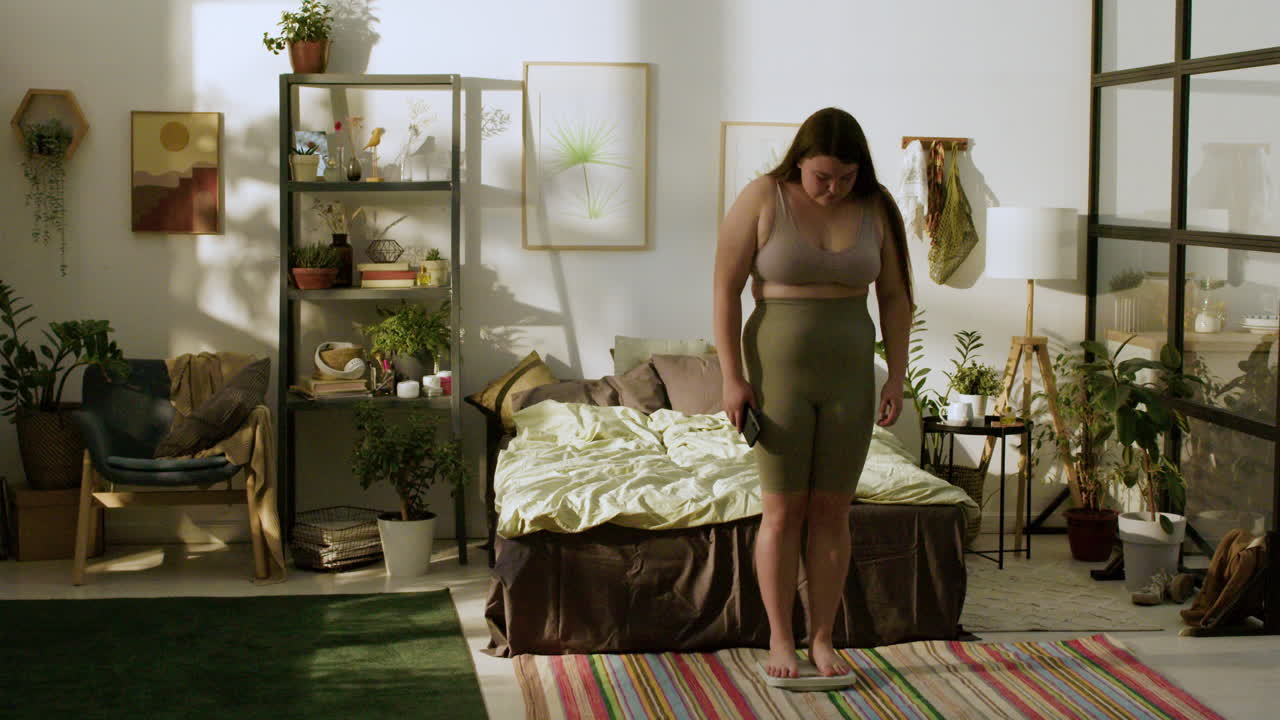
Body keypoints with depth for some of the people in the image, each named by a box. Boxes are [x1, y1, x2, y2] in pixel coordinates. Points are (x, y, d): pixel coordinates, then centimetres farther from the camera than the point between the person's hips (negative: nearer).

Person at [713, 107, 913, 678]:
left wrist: (896, 375, 2)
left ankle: (822, 638, 14)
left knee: (831, 512, 5)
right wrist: (733, 377, -11)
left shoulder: (875, 210, 2)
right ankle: (780, 639, 11)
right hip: (779, 369, -3)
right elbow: (726, 289, -7)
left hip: (849, 372, 3)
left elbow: (894, 297, 8)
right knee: (783, 510, 0)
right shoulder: (763, 200, -7)